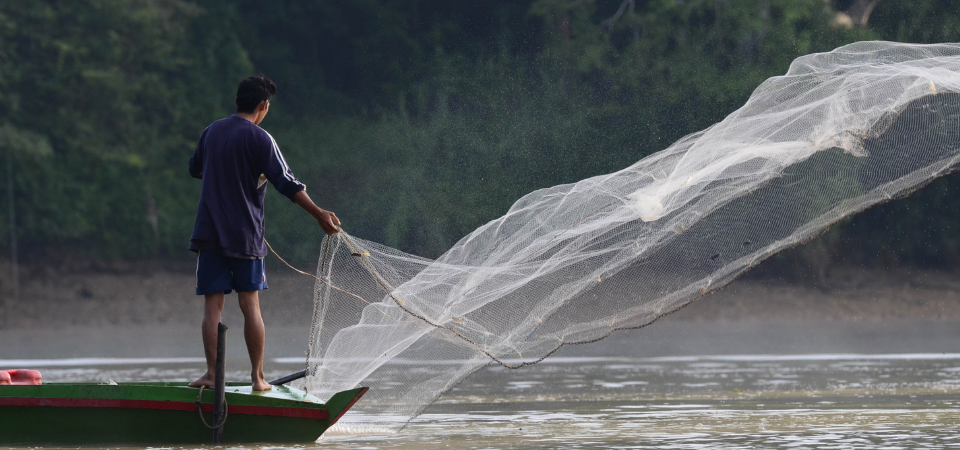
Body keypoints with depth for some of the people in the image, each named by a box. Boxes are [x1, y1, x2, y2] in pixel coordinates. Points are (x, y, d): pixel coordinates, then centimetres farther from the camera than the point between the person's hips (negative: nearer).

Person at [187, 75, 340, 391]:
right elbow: (286, 183, -12)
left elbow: (195, 169, 25)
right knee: (250, 305, 3)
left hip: (209, 232, 3)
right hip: (245, 234, -3)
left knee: (212, 305, 1)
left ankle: (211, 373, -8)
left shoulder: (212, 131, 8)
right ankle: (258, 377, 4)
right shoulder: (259, 139, -8)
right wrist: (320, 214, -8)